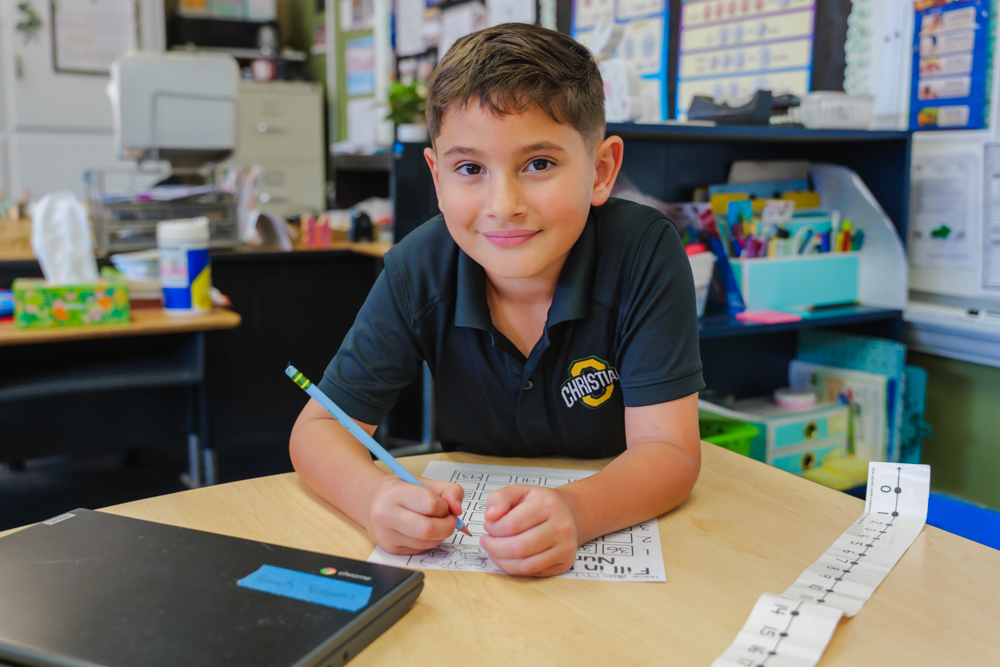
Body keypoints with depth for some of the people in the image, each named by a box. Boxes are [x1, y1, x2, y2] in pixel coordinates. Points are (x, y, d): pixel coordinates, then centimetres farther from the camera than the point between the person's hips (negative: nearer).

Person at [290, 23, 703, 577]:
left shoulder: (645, 253, -22)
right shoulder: (417, 271, -15)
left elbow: (669, 452, -23)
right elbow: (320, 427, -12)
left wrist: (576, 511, -44)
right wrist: (374, 495, -34)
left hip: (619, 529, -1)